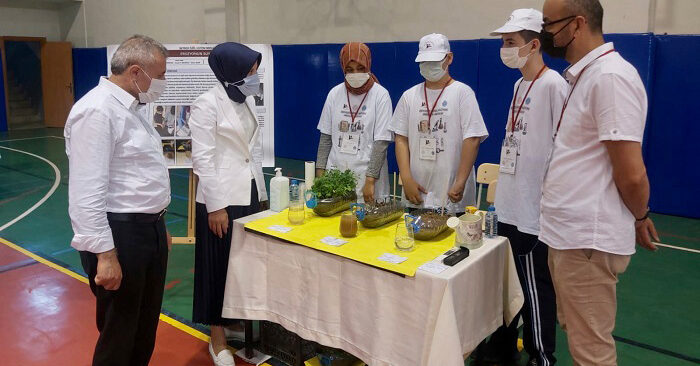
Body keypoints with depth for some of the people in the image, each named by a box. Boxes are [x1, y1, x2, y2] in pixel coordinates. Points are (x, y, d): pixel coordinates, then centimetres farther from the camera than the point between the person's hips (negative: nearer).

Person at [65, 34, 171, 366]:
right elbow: (87, 192, -23)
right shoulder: (97, 111, -19)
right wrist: (105, 254, -24)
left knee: (145, 328, 22)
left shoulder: (130, 107, 12)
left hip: (148, 229, 10)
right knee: (119, 335, 8)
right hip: (119, 235, -9)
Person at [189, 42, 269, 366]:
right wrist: (216, 206, -17)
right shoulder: (207, 104, -13)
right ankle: (218, 340, 20)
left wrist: (261, 192, 15)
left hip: (249, 194, 7)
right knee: (220, 268, 5)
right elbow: (203, 159, -16)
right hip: (221, 198, -7)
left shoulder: (247, 100, 10)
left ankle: (238, 323, 32)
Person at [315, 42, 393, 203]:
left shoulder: (380, 95, -5)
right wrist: (320, 172, 4)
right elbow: (326, 137, 10)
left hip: (366, 177, -3)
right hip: (335, 174, 3)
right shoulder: (335, 93, 6)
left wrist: (370, 180, -14)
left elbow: (381, 142, -9)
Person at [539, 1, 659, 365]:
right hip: (568, 233, 9)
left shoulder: (610, 76, -18)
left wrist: (639, 216, -2)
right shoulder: (583, 76, 13)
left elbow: (631, 173, -20)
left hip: (587, 240, -9)